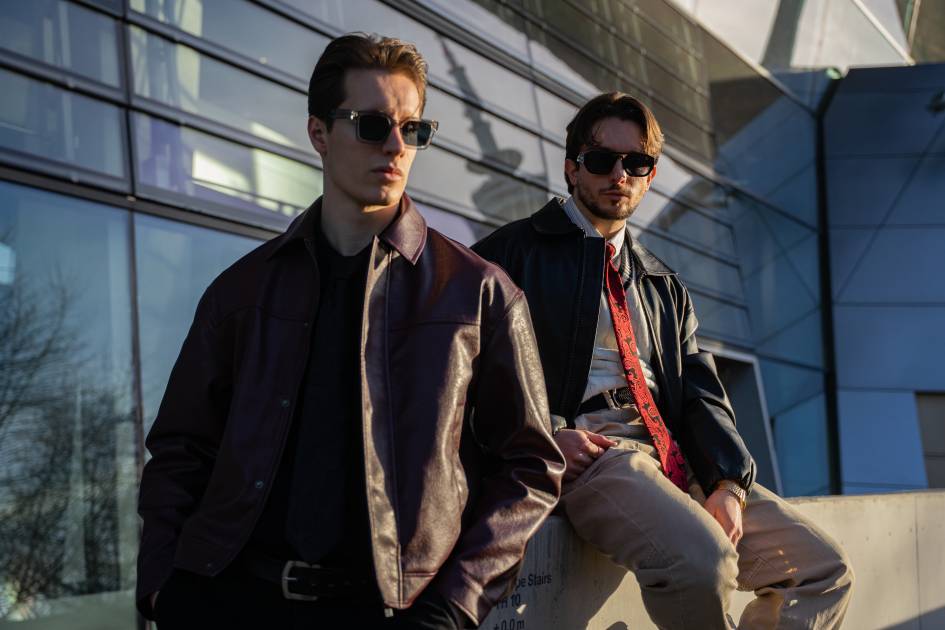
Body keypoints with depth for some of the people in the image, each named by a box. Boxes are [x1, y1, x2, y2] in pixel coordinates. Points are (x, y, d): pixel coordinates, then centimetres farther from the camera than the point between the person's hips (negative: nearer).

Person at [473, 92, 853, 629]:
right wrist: (546, 433, -16)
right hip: (586, 450, -6)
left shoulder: (665, 286, 27)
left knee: (826, 569, -6)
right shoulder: (517, 250, 9)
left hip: (676, 457, 7)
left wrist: (728, 481, -4)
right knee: (703, 560, -35)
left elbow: (700, 389, 15)